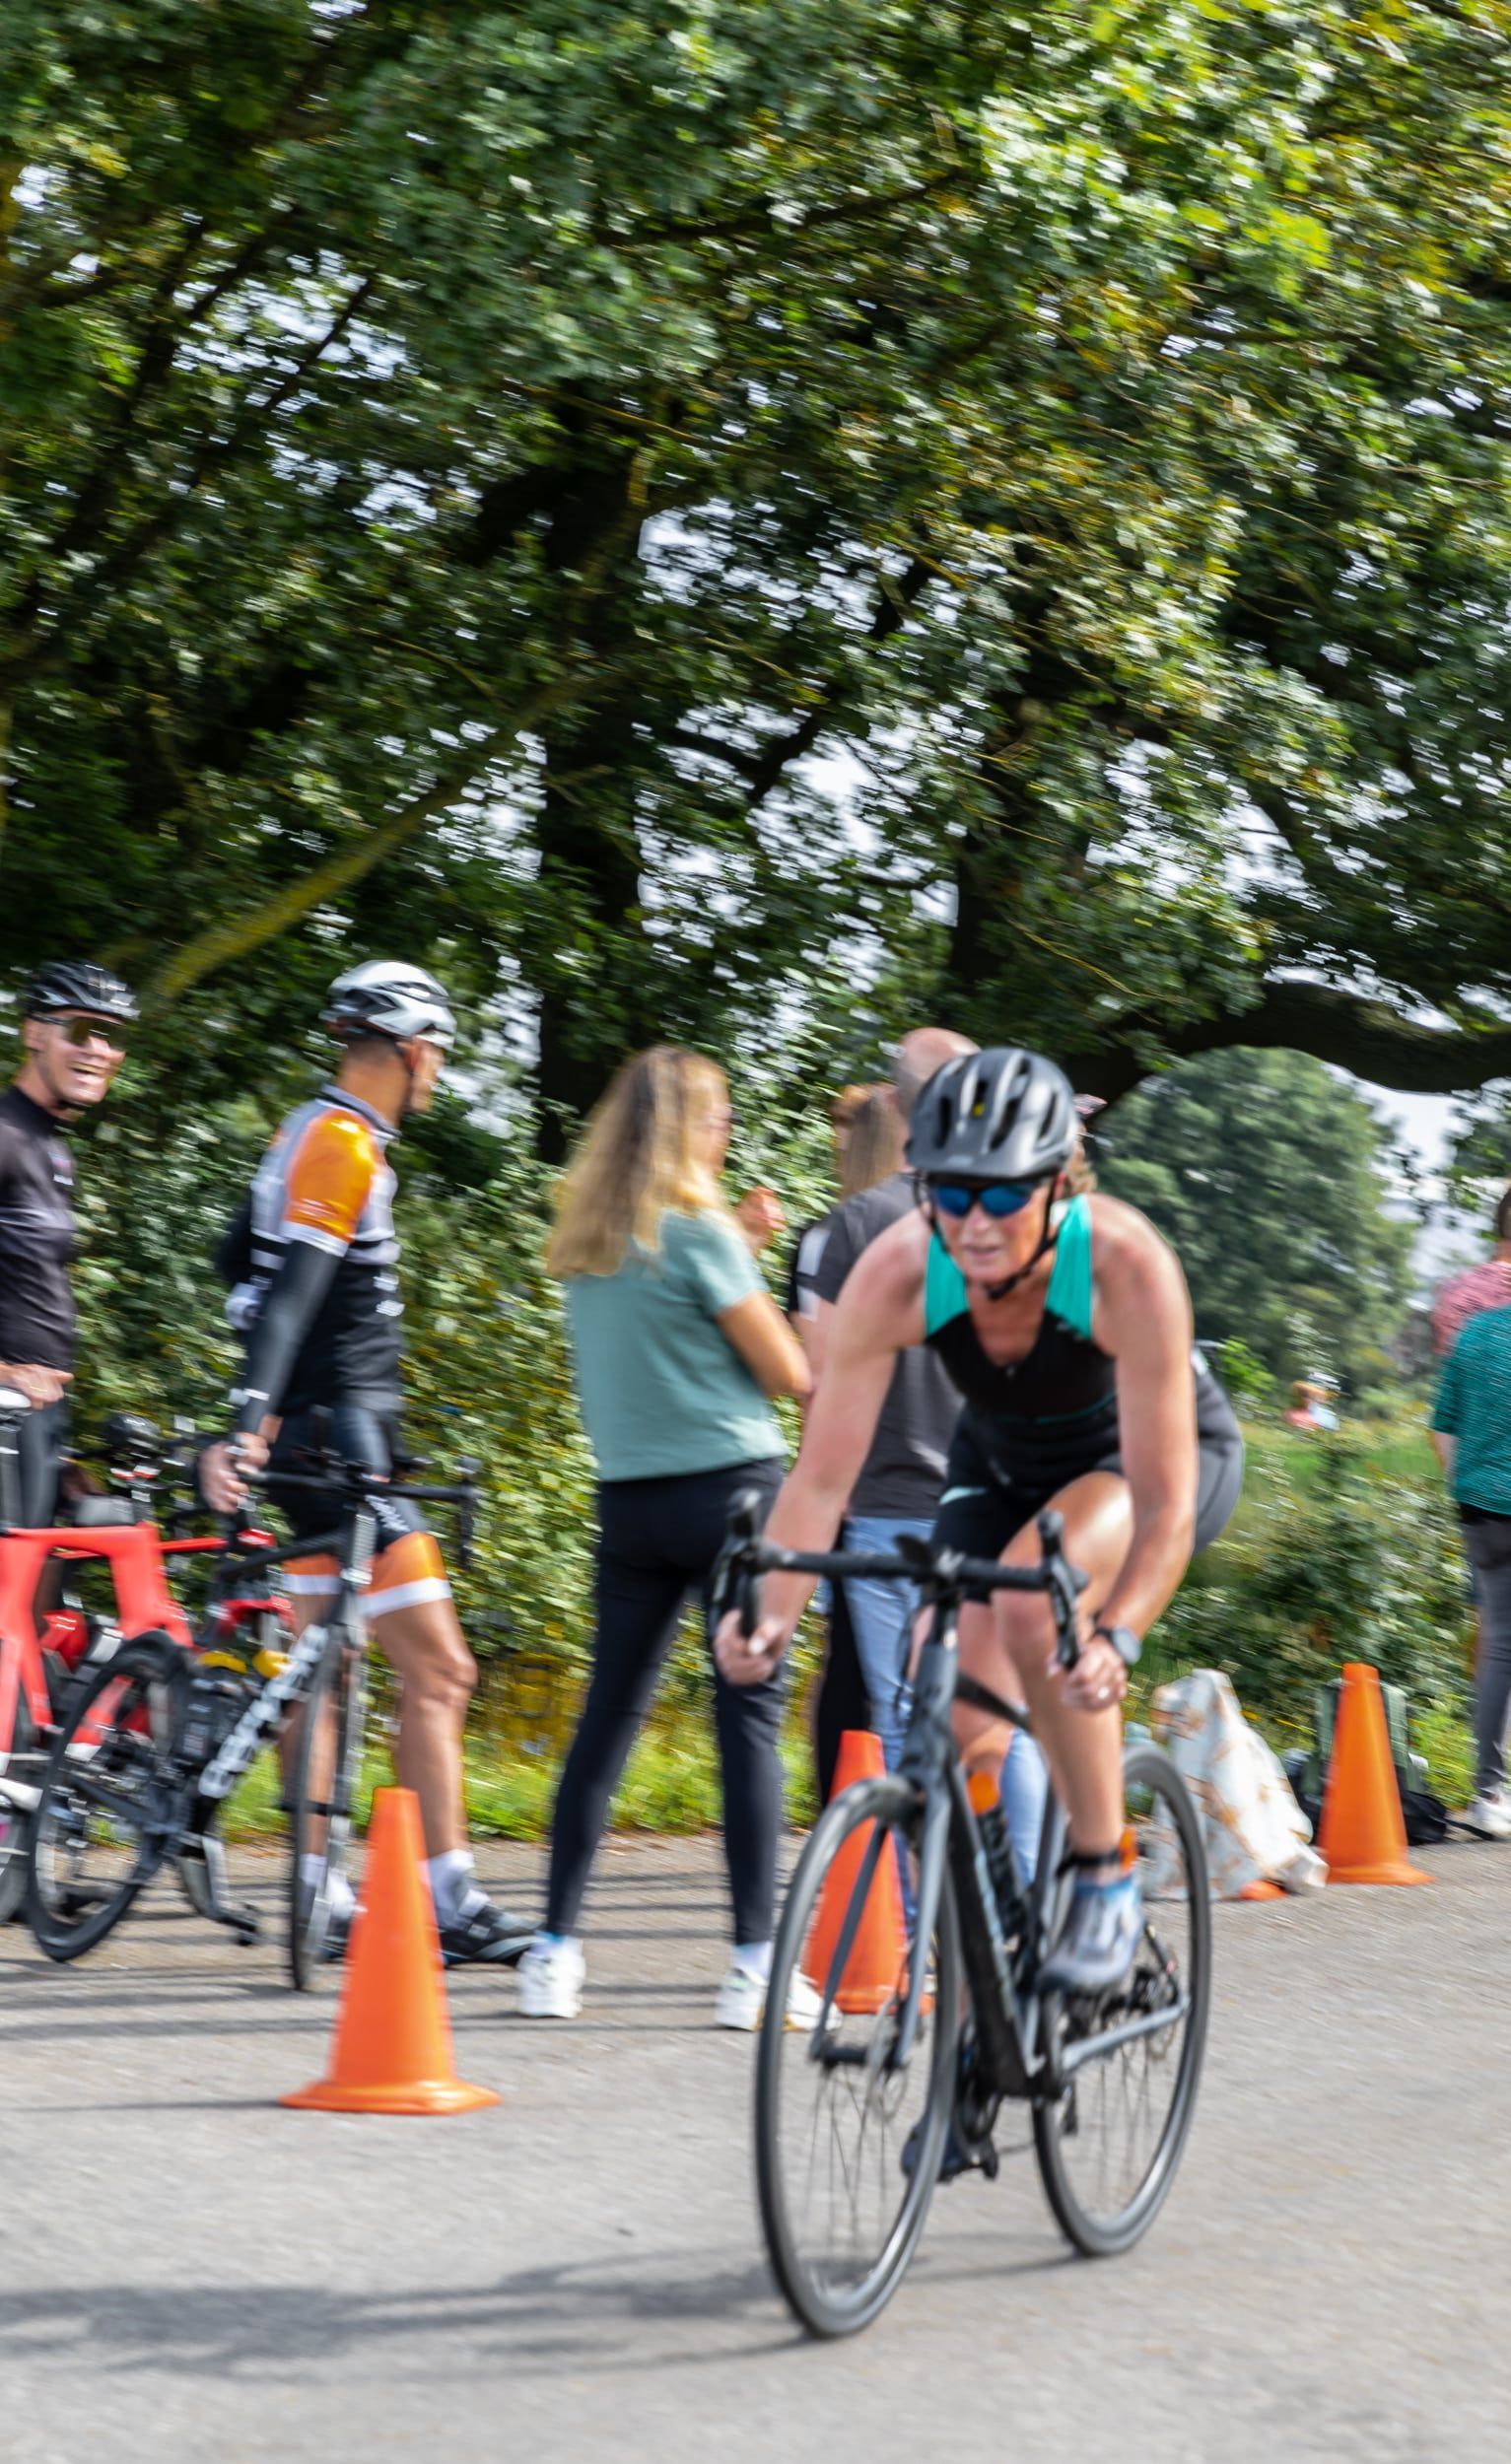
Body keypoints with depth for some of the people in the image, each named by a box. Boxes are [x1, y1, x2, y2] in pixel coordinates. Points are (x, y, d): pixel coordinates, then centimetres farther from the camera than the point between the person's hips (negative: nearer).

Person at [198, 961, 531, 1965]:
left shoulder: (314, 1134, 15)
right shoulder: (344, 1147, -15)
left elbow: (241, 1262, 25)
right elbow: (291, 1288, -25)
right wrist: (251, 1421, -34)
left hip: (327, 1435, 11)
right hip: (338, 1436, -11)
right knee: (438, 1670, -10)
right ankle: (452, 1906, -9)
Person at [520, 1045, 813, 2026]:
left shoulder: (585, 1244, 9)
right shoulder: (698, 1232, -11)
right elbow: (789, 1371, -7)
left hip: (628, 1498, 6)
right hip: (729, 1486, -6)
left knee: (608, 1714, 9)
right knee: (749, 1712, -4)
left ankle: (556, 1950, 9)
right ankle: (756, 1963, -6)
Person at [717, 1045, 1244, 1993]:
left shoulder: (1126, 1264, -37)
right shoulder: (896, 1273, -29)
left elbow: (1164, 1506, -36)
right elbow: (822, 1477, -25)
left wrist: (1117, 1638, -52)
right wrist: (772, 1612, -41)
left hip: (1171, 1451, -4)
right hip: (1002, 1462, 4)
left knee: (1034, 1598, -34)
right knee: (954, 1726, -11)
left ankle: (1106, 1879, -16)